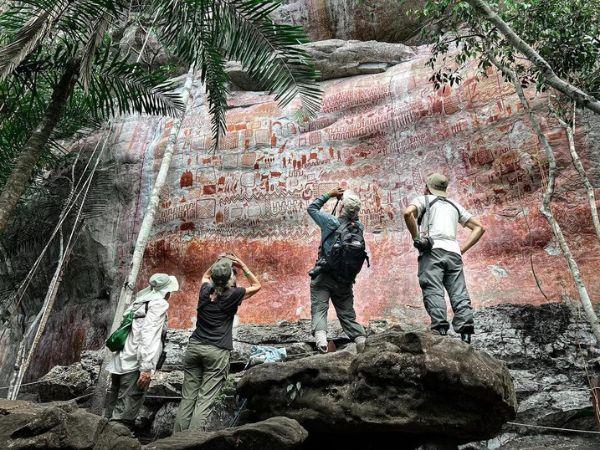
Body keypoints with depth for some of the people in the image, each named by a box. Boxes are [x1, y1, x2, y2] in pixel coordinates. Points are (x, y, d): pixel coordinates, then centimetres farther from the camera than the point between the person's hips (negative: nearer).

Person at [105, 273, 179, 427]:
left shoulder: (138, 302, 19)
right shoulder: (159, 303, -5)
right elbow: (148, 336, -16)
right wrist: (146, 369, -20)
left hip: (119, 362, 8)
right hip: (134, 366, -8)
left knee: (113, 407, 12)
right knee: (125, 413, -8)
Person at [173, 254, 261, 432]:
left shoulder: (205, 291, 6)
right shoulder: (233, 295, -5)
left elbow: (205, 276, 31)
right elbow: (257, 285, 11)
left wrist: (218, 263, 19)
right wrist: (243, 266, 9)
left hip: (195, 347, 5)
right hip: (217, 351, -4)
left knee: (188, 397, 6)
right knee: (205, 400, -5)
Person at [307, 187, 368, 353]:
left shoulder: (332, 222, -9)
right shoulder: (359, 227, 3)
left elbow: (312, 208, 6)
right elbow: (354, 218, 28)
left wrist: (329, 194, 11)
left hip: (323, 277, -4)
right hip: (345, 281, 4)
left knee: (319, 310, -7)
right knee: (347, 314, 11)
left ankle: (321, 338, -29)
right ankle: (362, 340, -4)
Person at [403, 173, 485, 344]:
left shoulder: (423, 199, 17)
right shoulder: (454, 205, 31)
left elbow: (408, 213, -7)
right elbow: (479, 227, 27)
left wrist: (416, 237, 1)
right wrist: (462, 249, 19)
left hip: (432, 250, -4)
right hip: (454, 253, 4)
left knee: (433, 291, -15)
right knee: (460, 294, -4)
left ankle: (440, 327, -32)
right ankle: (465, 332, -20)